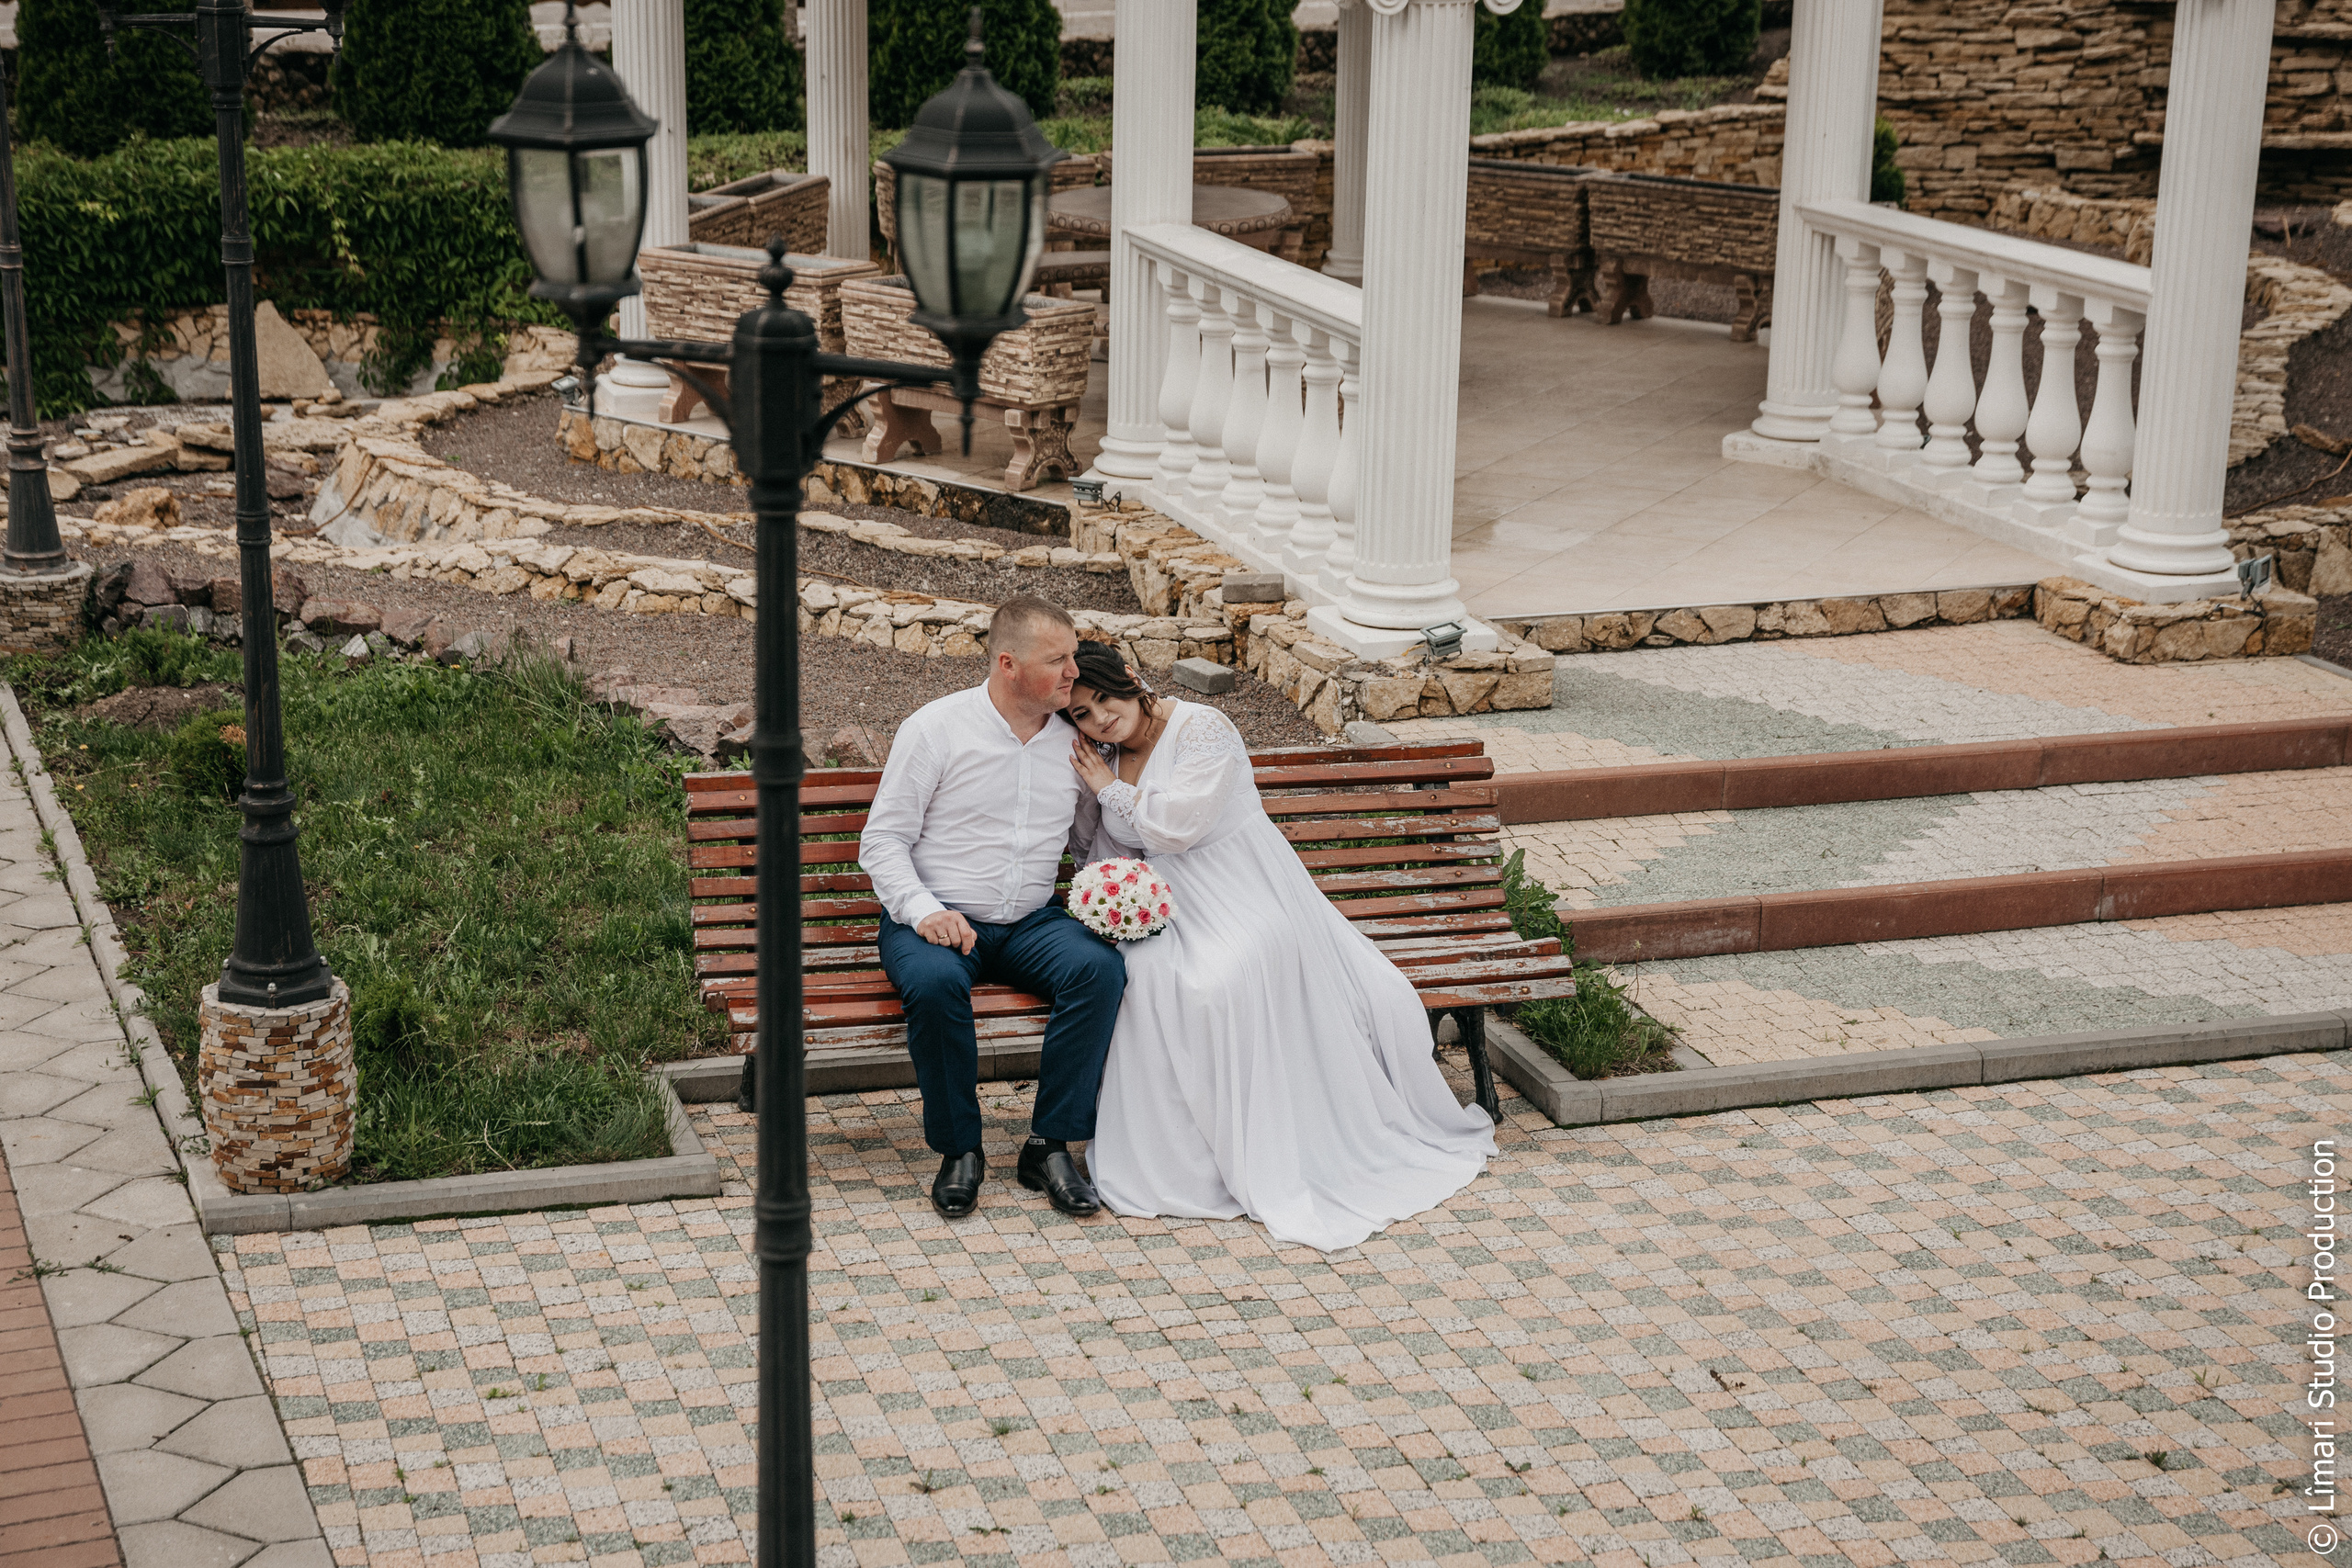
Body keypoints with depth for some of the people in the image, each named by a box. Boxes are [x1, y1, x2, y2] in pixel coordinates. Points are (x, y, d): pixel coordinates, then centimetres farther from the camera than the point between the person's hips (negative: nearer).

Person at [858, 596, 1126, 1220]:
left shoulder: (1073, 740, 8)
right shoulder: (936, 728, -5)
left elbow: (1092, 838, 17)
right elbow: (881, 842, -5)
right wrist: (925, 911, -21)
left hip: (1034, 920, 4)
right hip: (937, 917, -3)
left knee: (1100, 968, -27)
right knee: (936, 982, -37)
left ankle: (1050, 1145, -18)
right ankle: (960, 1149, -17)